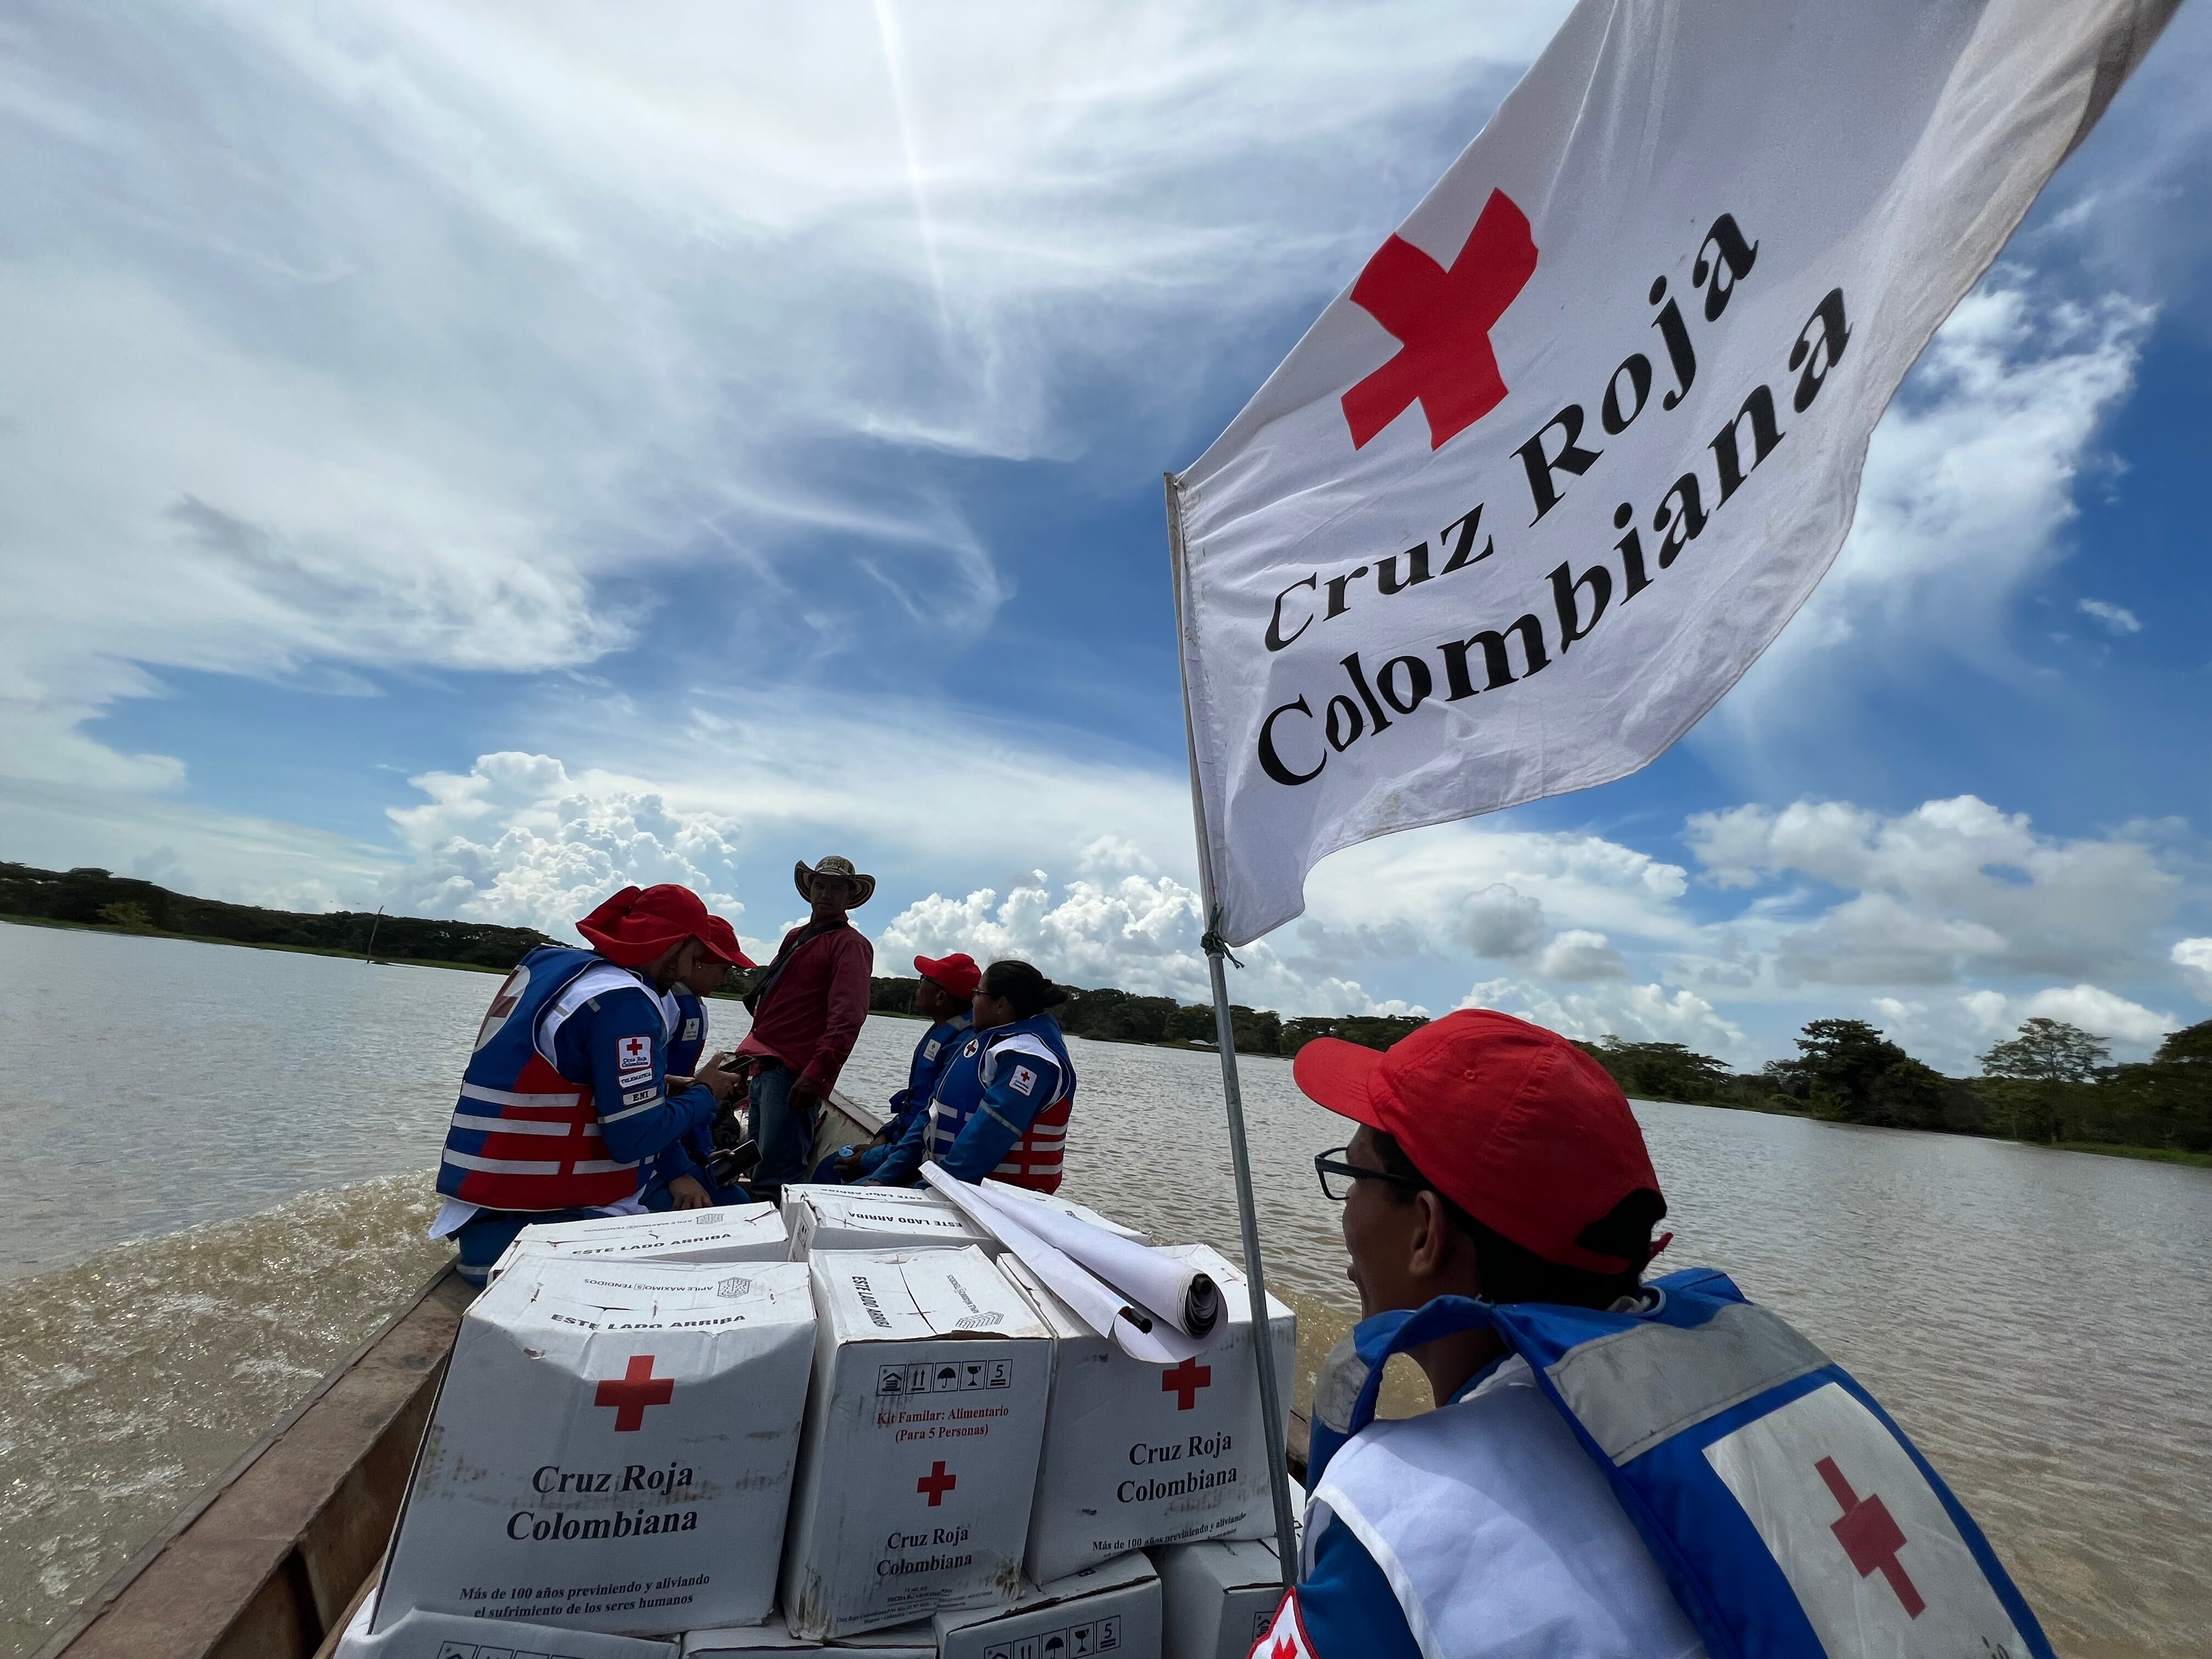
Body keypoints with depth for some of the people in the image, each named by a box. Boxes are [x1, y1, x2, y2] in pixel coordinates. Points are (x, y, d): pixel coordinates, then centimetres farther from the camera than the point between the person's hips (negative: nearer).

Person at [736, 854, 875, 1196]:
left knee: (776, 1179, -13)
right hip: (766, 1066, 9)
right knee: (759, 1170, 18)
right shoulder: (796, 937, 20)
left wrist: (817, 1074, -25)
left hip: (794, 1074, -9)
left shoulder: (850, 944, -6)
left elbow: (847, 1017, -17)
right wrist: (754, 1058, 19)